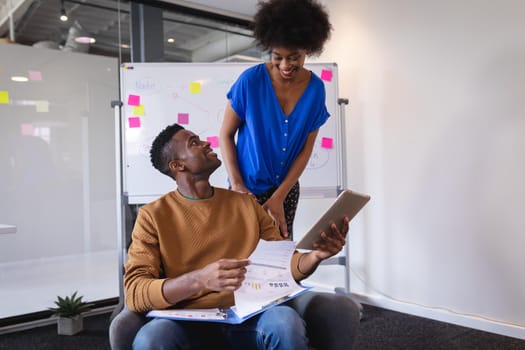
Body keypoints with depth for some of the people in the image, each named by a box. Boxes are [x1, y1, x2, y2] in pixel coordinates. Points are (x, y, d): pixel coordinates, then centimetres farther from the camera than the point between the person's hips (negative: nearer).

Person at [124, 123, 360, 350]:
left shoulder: (246, 204, 14)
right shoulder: (153, 216, 3)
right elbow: (134, 293, -8)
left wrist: (316, 255, -9)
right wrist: (199, 279, -26)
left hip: (249, 317, 3)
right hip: (190, 323, -2)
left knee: (286, 321, -31)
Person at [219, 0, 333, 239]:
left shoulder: (315, 88, -8)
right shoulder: (251, 80, -16)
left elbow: (306, 149, -4)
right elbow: (226, 134, -8)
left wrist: (279, 196, -10)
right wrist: (236, 184, -17)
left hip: (287, 187, 3)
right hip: (249, 187, -3)